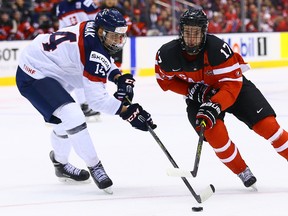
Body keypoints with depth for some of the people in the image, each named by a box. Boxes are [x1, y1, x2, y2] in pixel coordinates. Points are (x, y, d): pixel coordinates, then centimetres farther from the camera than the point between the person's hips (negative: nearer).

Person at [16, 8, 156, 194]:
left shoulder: (91, 28, -2)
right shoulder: (94, 52, -28)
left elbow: (104, 59, 18)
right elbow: (97, 98, -26)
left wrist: (118, 77, 2)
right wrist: (127, 112, -25)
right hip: (34, 76, -11)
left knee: (67, 121, 25)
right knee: (73, 117, -23)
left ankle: (61, 164, 47)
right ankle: (95, 167, -9)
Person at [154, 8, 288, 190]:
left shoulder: (217, 48, -33)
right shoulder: (167, 55, -22)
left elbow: (232, 84, -31)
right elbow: (165, 80, -3)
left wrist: (214, 106, -44)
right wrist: (192, 90, -17)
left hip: (234, 85, -1)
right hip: (199, 96, 2)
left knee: (267, 124, -13)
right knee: (214, 131, -24)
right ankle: (243, 173, -5)